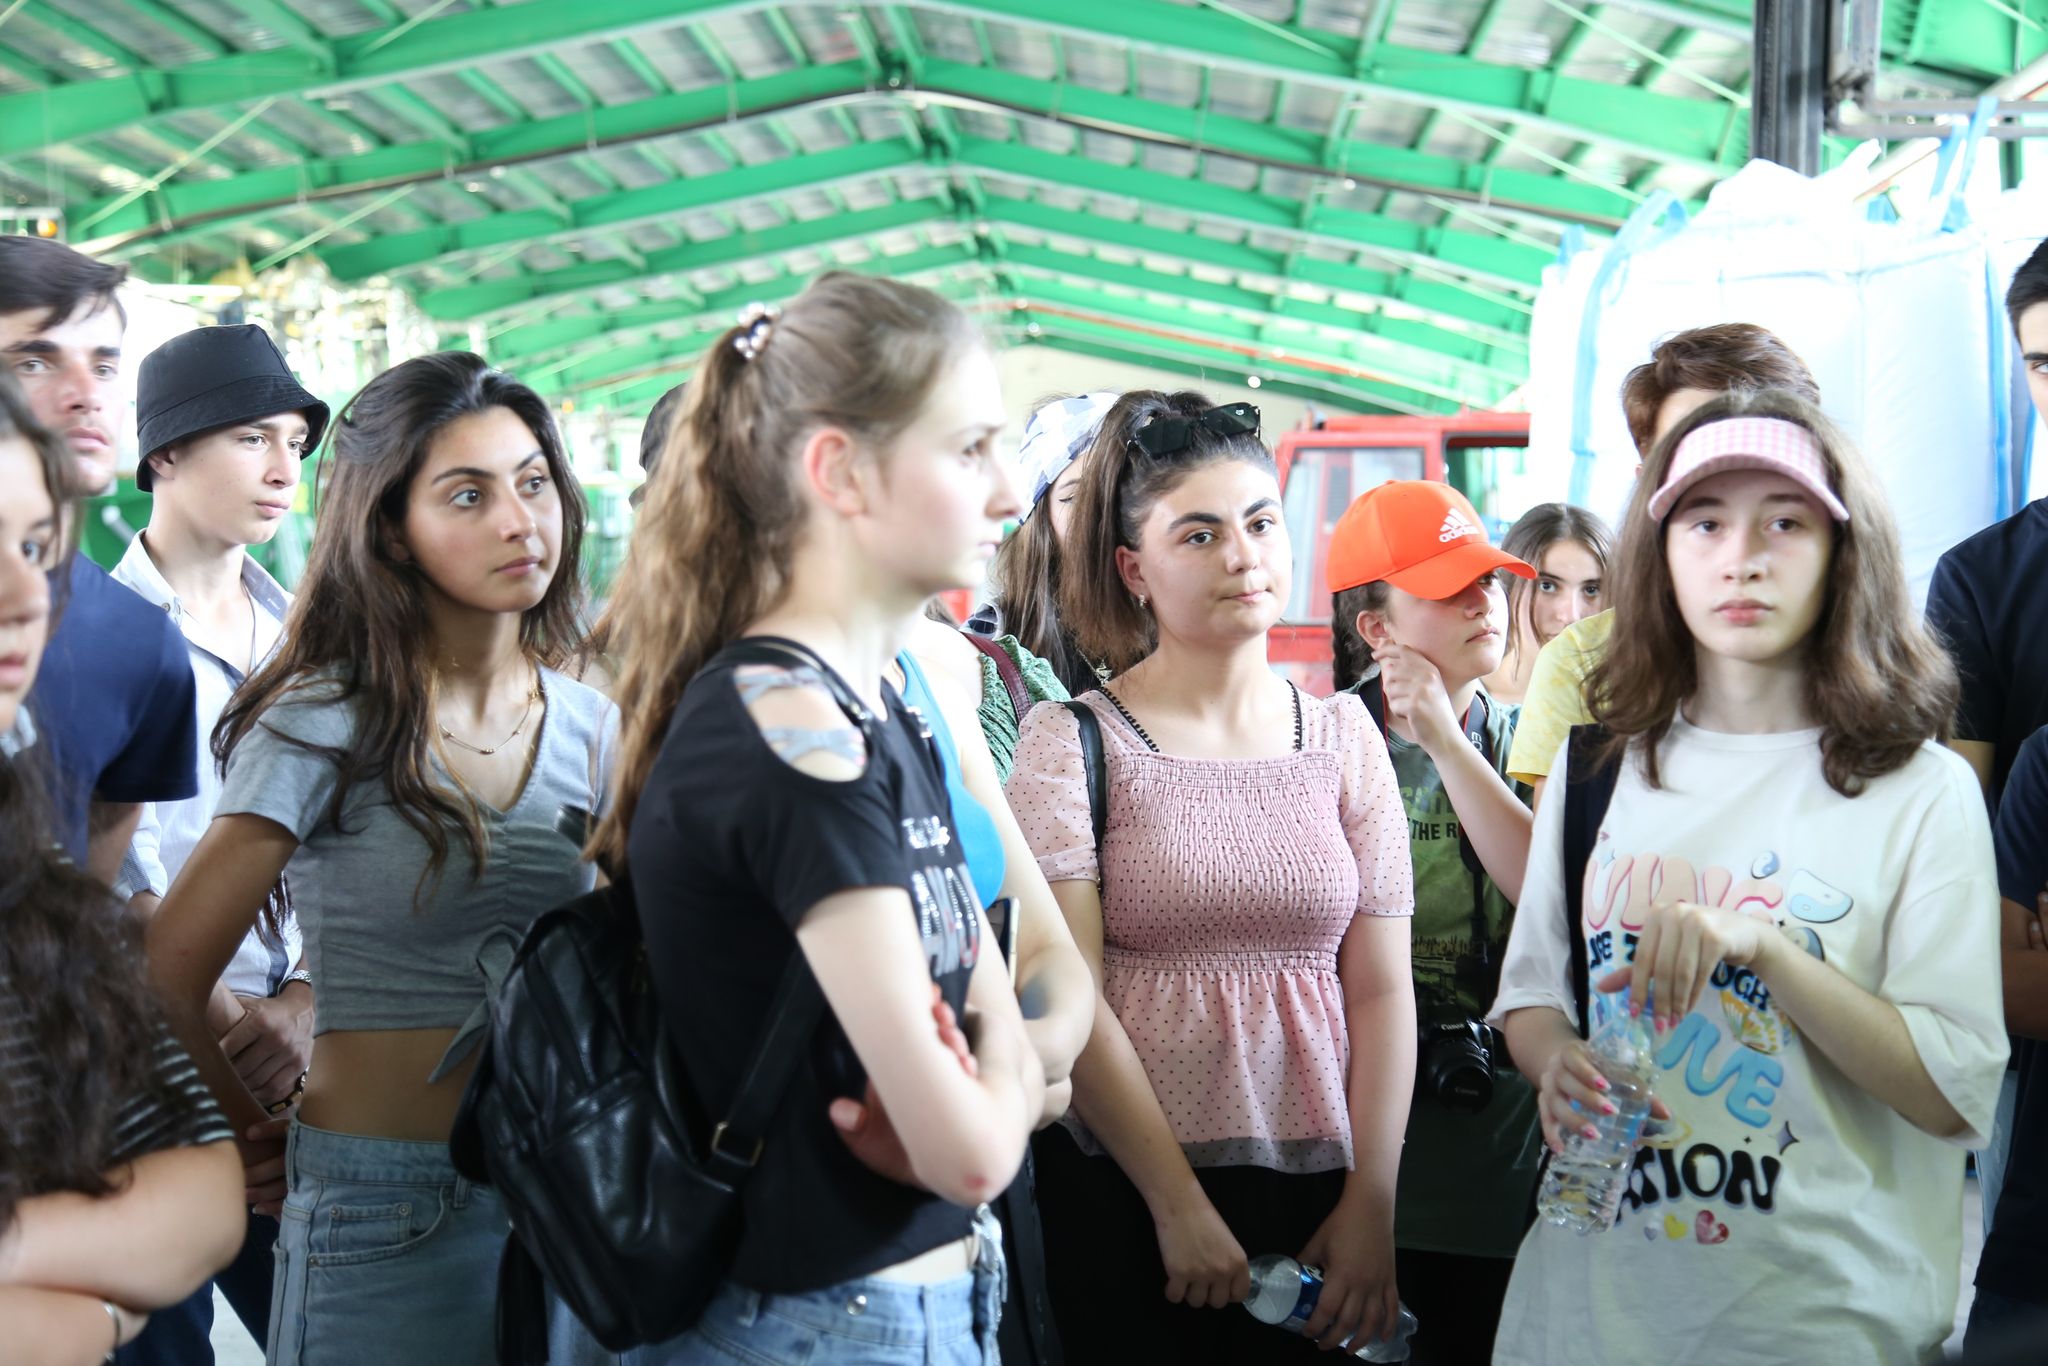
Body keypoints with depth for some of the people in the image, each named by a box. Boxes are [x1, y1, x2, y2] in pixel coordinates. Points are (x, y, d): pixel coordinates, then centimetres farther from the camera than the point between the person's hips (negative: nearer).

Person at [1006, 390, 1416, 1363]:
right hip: (1127, 1197, -3)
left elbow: (1381, 988, 3)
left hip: (1318, 1186, 3)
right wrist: (1180, 1206, -11)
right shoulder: (1069, 741, -4)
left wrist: (1372, 1205, -4)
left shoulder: (1342, 733, 5)